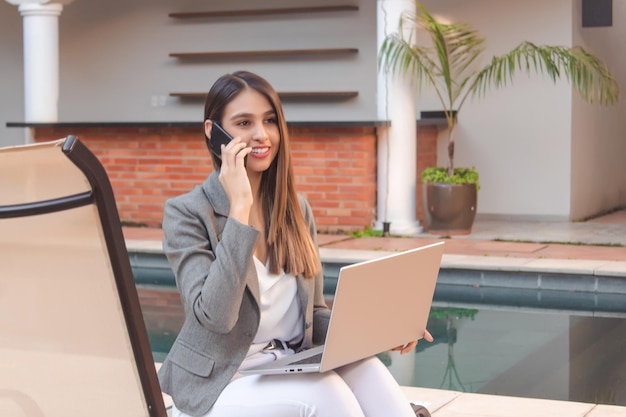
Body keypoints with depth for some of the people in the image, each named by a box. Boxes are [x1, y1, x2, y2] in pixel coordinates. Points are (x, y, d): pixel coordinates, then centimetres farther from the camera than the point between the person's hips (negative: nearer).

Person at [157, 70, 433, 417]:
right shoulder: (185, 213, -8)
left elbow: (313, 314, 12)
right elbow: (216, 317, -21)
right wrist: (240, 207, -22)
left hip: (291, 372, 5)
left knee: (363, 366, -28)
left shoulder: (296, 209, 9)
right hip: (219, 386, -5)